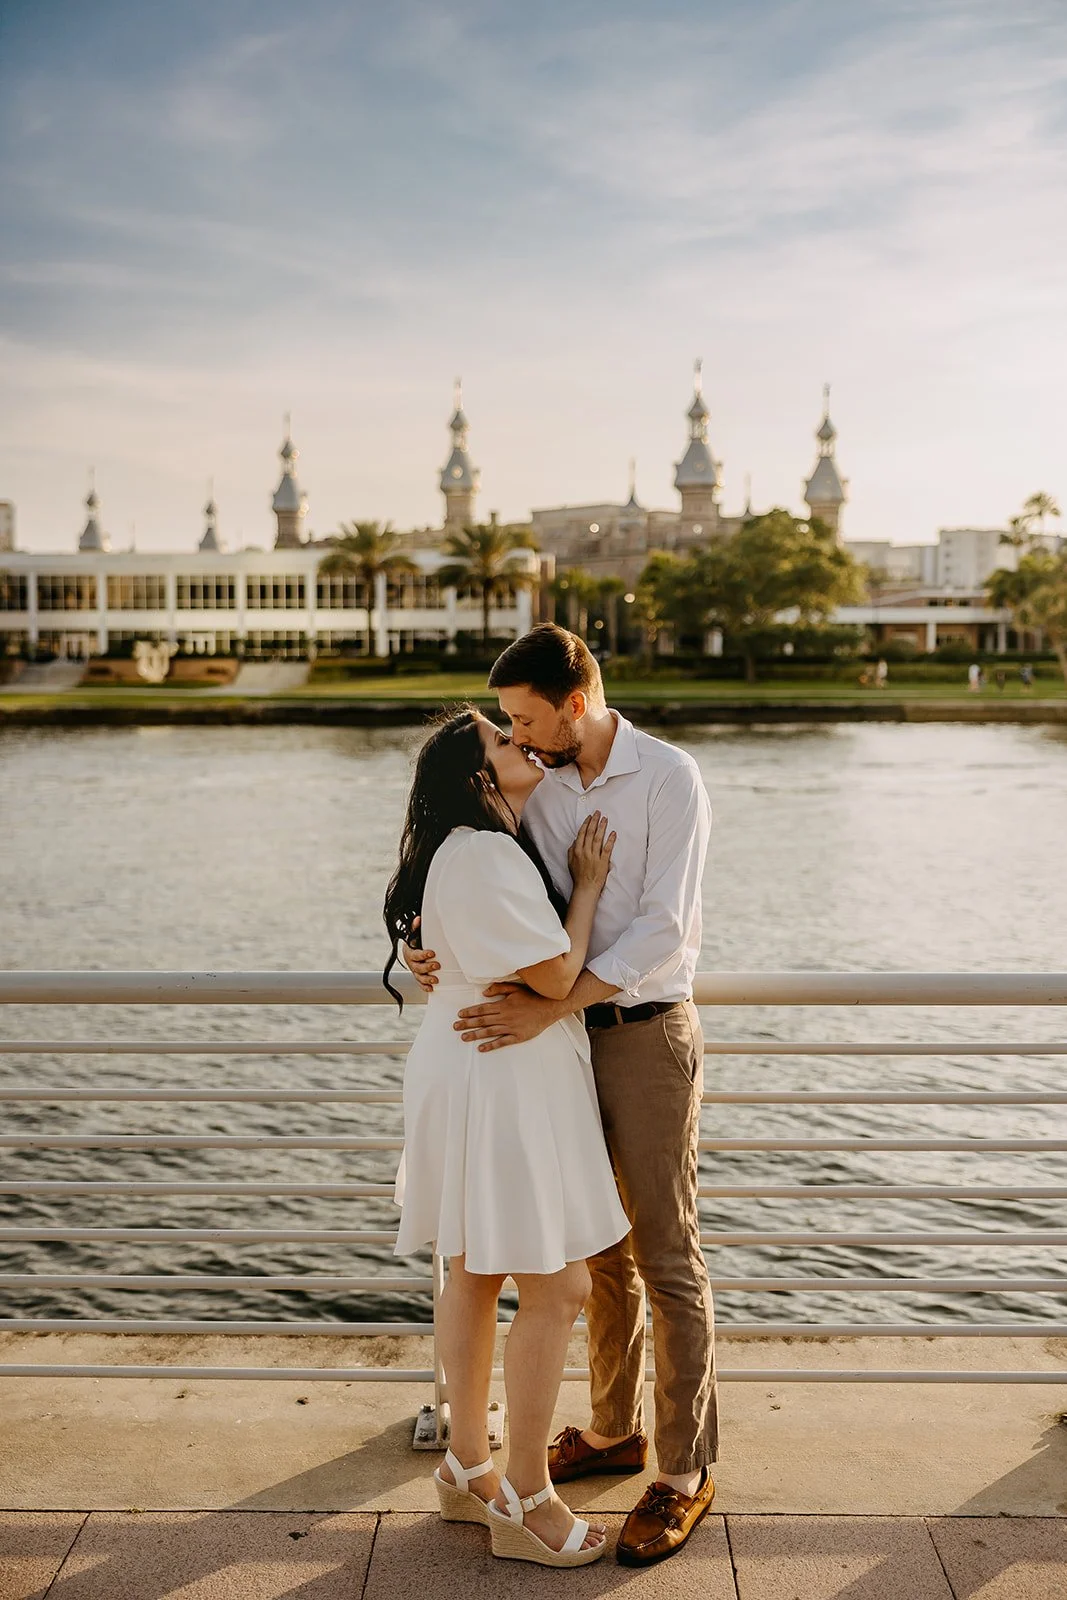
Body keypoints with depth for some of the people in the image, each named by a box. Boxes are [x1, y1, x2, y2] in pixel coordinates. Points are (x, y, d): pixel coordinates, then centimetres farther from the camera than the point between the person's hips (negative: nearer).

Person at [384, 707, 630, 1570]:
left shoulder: (482, 849, 13)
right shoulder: (484, 857, -21)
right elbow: (556, 973, -19)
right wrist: (589, 884, -7)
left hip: (471, 1074, 11)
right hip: (503, 1086, -11)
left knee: (475, 1276, 18)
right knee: (557, 1290, -3)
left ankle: (469, 1468, 31)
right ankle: (525, 1500, 9)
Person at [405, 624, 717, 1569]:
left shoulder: (671, 779, -16)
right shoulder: (545, 791, 5)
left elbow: (663, 928, -23)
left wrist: (548, 1008, -29)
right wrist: (449, 957, -14)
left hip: (649, 1037, -7)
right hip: (579, 1036, 7)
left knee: (666, 1259, 1)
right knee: (599, 1249, 17)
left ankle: (686, 1472, 14)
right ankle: (616, 1430, 34)